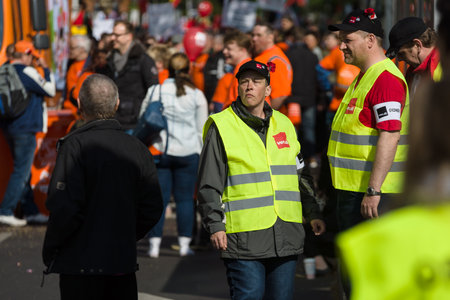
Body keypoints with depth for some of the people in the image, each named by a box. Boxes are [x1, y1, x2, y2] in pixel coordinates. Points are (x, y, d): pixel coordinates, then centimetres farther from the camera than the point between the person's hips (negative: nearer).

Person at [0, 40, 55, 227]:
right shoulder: (27, 72, -15)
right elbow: (50, 90, -9)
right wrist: (46, 69, 0)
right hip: (25, 128, -9)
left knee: (23, 171, 14)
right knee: (21, 171, -5)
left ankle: (31, 211, 19)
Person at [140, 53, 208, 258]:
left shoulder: (155, 92, -2)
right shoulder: (196, 95, -2)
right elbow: (202, 128, 3)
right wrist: (202, 156, 14)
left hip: (160, 151, 0)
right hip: (188, 152, 0)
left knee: (159, 198, 4)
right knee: (185, 198, 6)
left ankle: (155, 243, 0)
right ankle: (184, 243, 6)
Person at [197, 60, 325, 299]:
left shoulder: (284, 125, 15)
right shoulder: (222, 127, -1)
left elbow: (299, 176, 24)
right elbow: (209, 185, -3)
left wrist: (313, 214, 20)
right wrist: (215, 225, -11)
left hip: (285, 236, 5)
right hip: (244, 237, -5)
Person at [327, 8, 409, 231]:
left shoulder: (386, 79, -17)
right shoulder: (364, 77, 18)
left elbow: (390, 136, -25)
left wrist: (373, 191, -28)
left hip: (372, 191, -11)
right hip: (352, 188, 11)